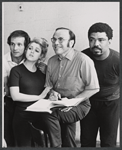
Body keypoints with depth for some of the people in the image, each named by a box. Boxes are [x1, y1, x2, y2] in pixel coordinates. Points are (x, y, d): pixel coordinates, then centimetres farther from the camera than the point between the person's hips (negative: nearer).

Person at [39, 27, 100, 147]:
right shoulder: (51, 61, 5)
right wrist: (52, 92, -9)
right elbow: (48, 85, 13)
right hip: (59, 104, 6)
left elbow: (93, 88, -13)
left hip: (79, 105, -5)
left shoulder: (83, 60, -15)